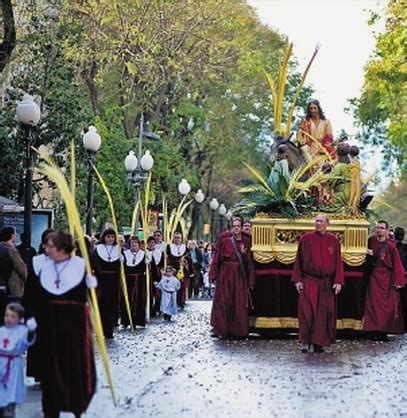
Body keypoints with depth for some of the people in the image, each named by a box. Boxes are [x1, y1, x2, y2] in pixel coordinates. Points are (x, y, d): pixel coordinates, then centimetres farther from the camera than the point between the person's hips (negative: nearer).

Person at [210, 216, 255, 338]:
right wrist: (214, 274, -6)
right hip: (226, 274, -2)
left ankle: (239, 330, 5)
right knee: (224, 302, -2)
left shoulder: (246, 241, 7)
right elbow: (217, 257, -2)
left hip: (240, 275, 2)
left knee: (240, 303, 0)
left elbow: (249, 262, 9)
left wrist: (244, 254, -9)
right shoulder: (224, 239, 0)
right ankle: (223, 329, 3)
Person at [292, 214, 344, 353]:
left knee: (323, 313, 4)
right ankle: (306, 341, -7)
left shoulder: (334, 241, 4)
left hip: (326, 284, 2)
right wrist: (298, 280, -4)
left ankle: (319, 343, 12)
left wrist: (338, 281, -4)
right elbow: (299, 260, 2)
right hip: (309, 282, -2)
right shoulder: (306, 238, 0)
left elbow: (338, 263, 5)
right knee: (307, 311, -12)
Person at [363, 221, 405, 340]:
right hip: (374, 278, 3)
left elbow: (397, 265, -7)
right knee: (374, 304, -1)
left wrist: (398, 281, -11)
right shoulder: (371, 241, 2)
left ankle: (384, 331, 3)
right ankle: (375, 331, 1)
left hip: (387, 280, -3)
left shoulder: (391, 246, -8)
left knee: (387, 305, -2)